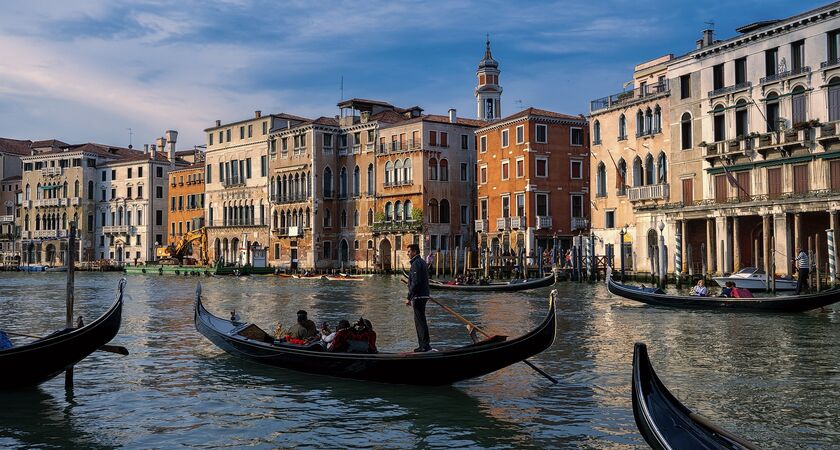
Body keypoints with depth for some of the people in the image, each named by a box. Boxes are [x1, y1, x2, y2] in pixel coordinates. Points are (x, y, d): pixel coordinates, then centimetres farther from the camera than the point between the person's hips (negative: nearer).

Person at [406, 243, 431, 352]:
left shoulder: (416, 263, -15)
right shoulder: (422, 262, 18)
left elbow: (415, 283, -22)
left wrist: (409, 297, -18)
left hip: (418, 297, -11)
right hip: (423, 295, 11)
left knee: (420, 321, -8)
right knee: (419, 321, 15)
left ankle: (425, 345, -6)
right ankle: (423, 345, 20)